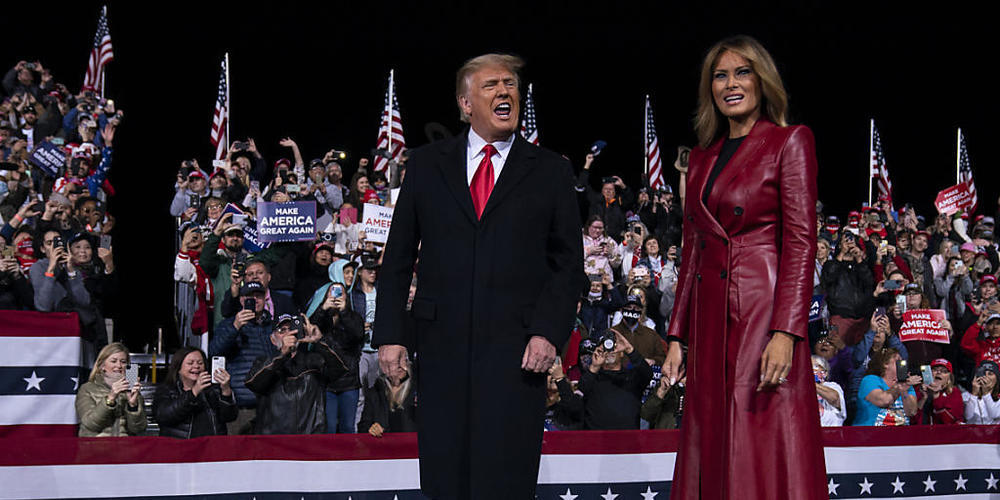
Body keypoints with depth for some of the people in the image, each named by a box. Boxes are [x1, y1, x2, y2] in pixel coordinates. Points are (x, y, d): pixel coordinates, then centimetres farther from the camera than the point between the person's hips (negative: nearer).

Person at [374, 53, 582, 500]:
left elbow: (568, 263, 6)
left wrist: (548, 331, -7)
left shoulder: (550, 171, 9)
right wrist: (390, 334, 3)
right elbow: (397, 258, 12)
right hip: (442, 344, 2)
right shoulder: (426, 165, 12)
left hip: (516, 348, -1)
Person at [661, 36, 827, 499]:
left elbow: (800, 242, -8)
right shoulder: (702, 157, 18)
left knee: (767, 455, -8)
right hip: (711, 320, 6)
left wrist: (785, 333, -18)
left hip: (764, 314, -6)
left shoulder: (790, 142, 0)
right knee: (712, 452, 5)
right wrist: (677, 336, 10)